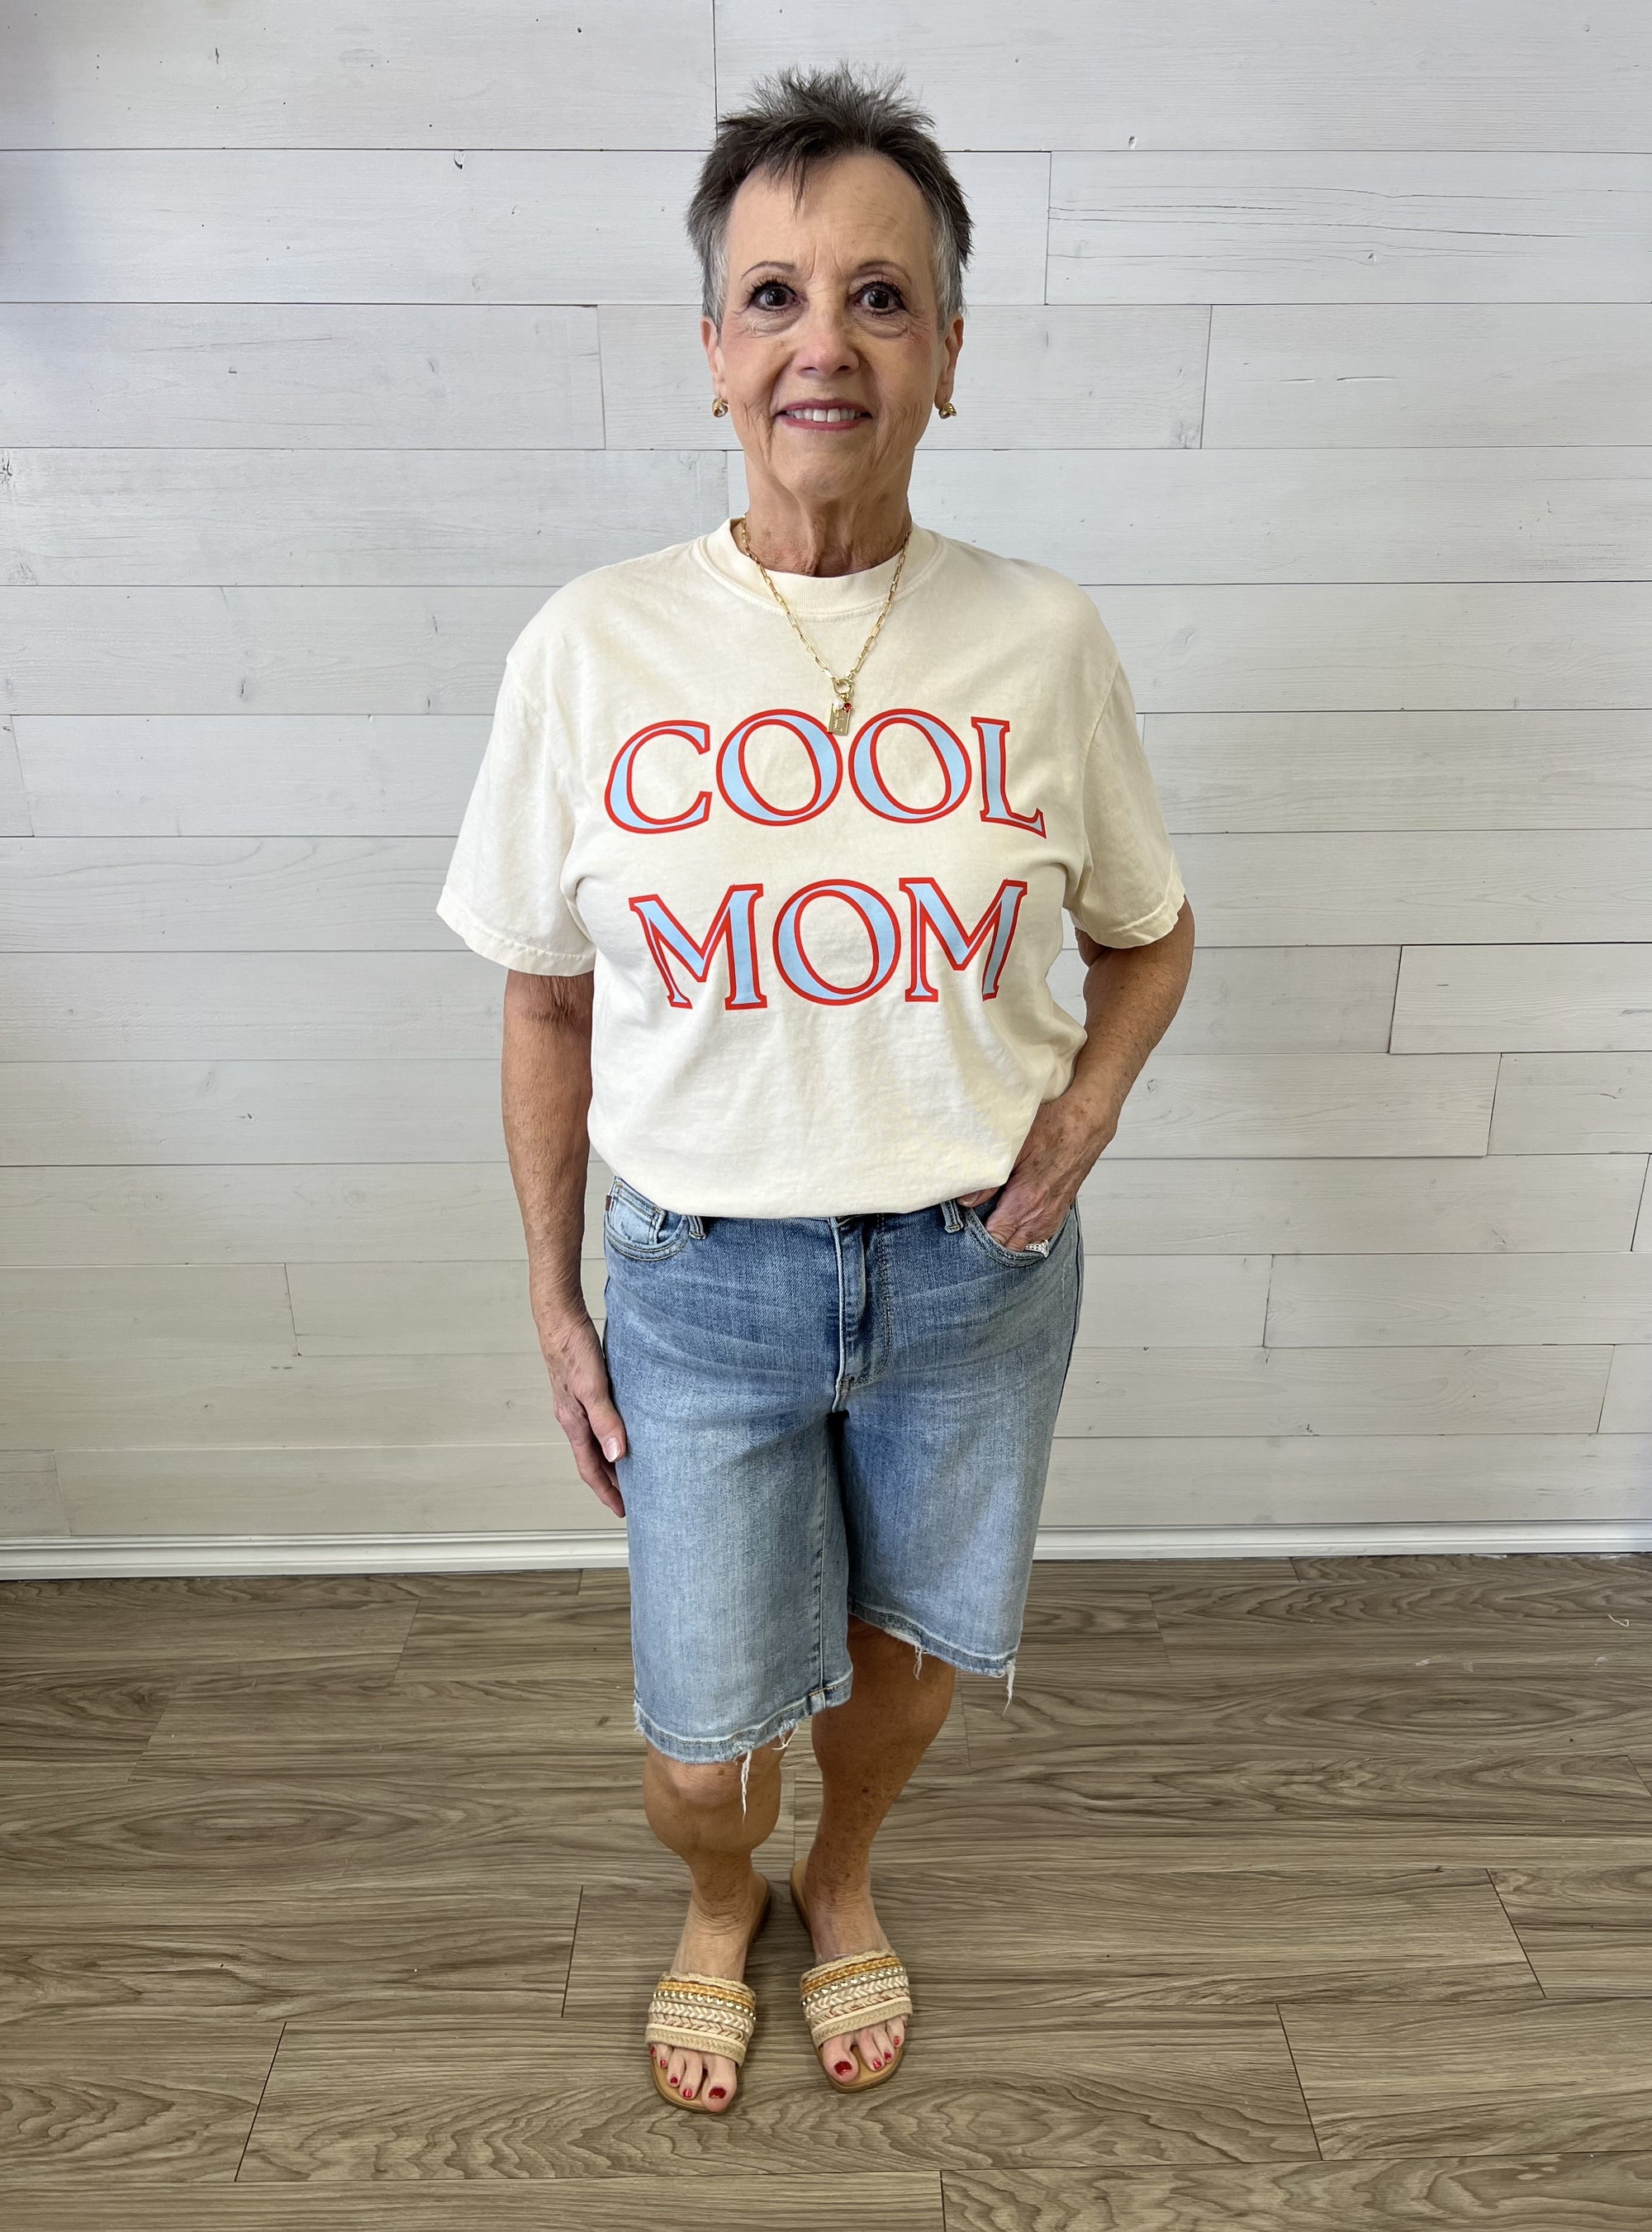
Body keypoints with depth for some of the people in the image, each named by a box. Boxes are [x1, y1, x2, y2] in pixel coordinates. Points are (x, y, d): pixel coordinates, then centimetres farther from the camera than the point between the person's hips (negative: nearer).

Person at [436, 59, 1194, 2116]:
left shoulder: (1043, 640, -8)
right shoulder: (591, 649, -10)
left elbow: (1148, 936, 7)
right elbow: (548, 1001, 0)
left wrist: (1090, 1102, -11)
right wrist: (553, 1298, 3)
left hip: (975, 1269, 1)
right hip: (703, 1278, -1)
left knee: (905, 1651, 22)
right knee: (705, 1745, 10)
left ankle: (842, 1883, 57)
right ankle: (719, 1902, 50)